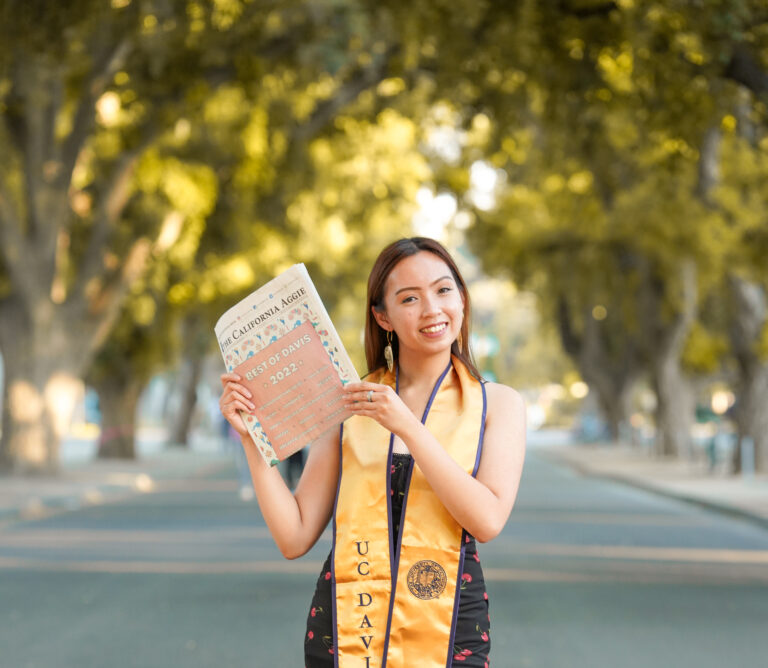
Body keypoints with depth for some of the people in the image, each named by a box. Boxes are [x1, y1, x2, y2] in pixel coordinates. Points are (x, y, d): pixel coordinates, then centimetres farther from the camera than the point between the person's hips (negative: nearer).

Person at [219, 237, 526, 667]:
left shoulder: (498, 404, 4)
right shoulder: (349, 403, 6)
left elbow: (488, 520, -12)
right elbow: (295, 538, 2)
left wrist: (407, 426, -16)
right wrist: (252, 438, -7)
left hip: (446, 633, -1)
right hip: (345, 627, 1)